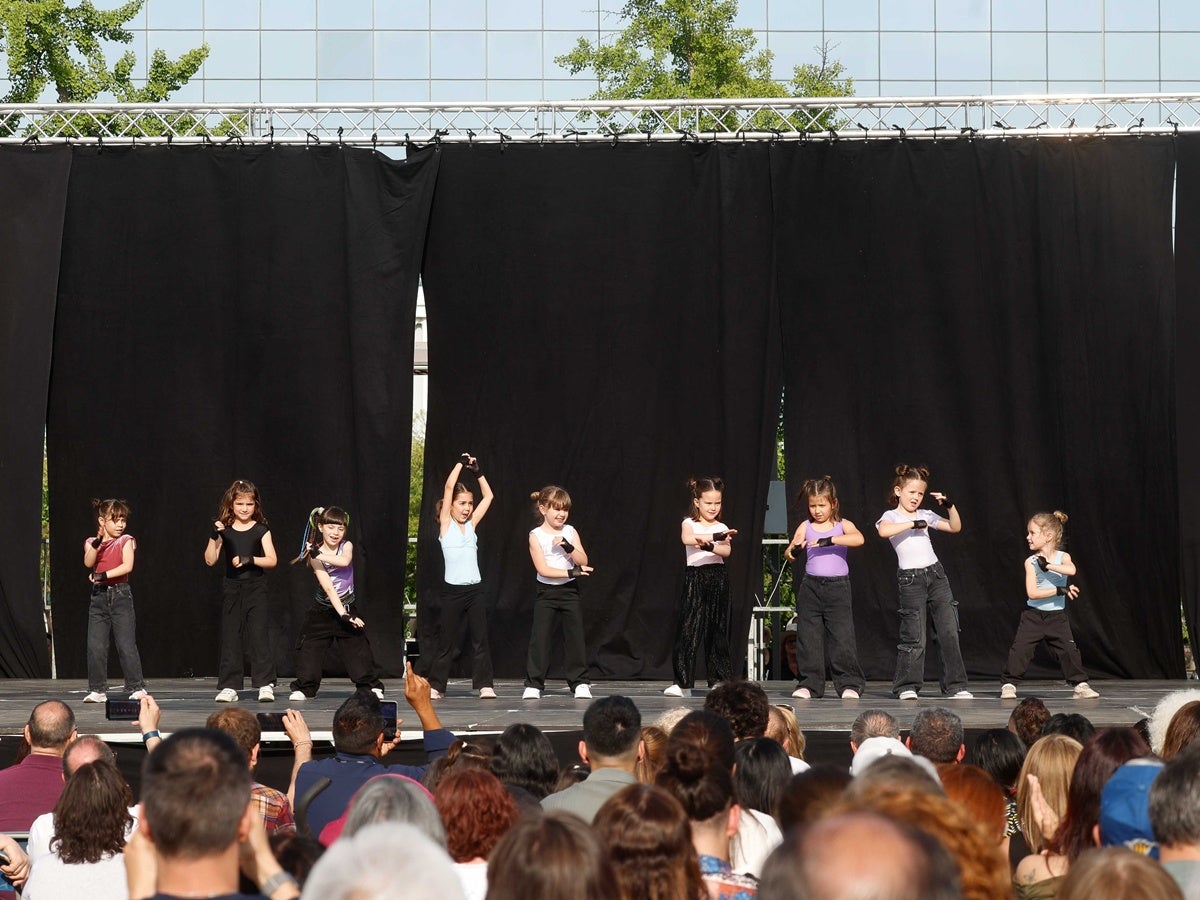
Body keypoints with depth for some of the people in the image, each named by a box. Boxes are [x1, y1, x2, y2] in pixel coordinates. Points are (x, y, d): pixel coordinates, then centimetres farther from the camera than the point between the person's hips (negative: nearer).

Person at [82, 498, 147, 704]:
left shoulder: (125, 541, 1)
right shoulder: (92, 542, 8)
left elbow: (127, 566, -13)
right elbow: (89, 563, -11)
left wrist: (103, 576, -19)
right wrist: (98, 541, -23)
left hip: (120, 595, -3)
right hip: (98, 596, 3)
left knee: (126, 644, -6)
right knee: (95, 646, 1)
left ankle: (137, 687, -1)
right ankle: (98, 690, 9)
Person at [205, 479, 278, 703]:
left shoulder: (261, 530, 0)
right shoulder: (224, 530, 4)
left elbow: (272, 560, -4)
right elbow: (210, 560, 0)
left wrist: (250, 560, -19)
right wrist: (213, 537, -13)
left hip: (255, 588, -2)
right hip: (231, 589, 2)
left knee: (258, 634, -9)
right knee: (230, 636, 3)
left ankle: (266, 684, -7)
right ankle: (229, 686, 7)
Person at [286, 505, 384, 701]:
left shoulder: (347, 546, -4)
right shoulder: (315, 556, -13)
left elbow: (345, 561, -30)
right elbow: (328, 588, -21)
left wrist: (319, 555, -30)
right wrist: (343, 614, -28)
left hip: (347, 608, 1)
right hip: (322, 610, -1)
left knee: (358, 646, -2)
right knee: (310, 648, -1)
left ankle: (371, 685, 5)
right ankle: (304, 688, 9)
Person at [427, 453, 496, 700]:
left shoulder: (471, 525, 12)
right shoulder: (446, 524, 1)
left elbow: (488, 496, 16)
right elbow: (449, 487, -8)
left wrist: (478, 471, 12)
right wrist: (461, 463, -2)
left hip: (474, 590, 4)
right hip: (452, 590, -4)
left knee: (480, 638, -1)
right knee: (446, 641, 1)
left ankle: (485, 684, 0)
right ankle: (435, 685, 9)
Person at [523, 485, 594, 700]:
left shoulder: (570, 532, 4)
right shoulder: (536, 535, -6)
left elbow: (583, 562, -3)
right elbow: (543, 569, -13)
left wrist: (568, 547, -18)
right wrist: (571, 573, -19)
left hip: (569, 591, 2)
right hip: (546, 592, -2)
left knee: (575, 637, 3)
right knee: (540, 638, -3)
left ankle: (580, 682, 10)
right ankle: (533, 684, 1)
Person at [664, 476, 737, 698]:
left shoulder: (722, 528, 9)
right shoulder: (689, 524, 4)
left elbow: (727, 551, -9)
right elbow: (687, 538, -19)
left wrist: (708, 545, -28)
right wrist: (716, 537, -27)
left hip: (717, 578, 2)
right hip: (694, 578, -2)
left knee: (717, 631, 4)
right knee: (688, 631, -7)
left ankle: (719, 681, 10)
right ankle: (682, 683, -5)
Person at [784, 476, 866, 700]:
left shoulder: (842, 525, 1)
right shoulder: (805, 527, 8)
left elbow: (859, 539, -19)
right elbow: (789, 553, 3)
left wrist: (829, 540, -27)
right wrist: (793, 550, -22)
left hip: (837, 587, -3)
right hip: (811, 586, 3)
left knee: (842, 637, -5)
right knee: (808, 638, 3)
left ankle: (849, 684, 1)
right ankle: (809, 684, 10)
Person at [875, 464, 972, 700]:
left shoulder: (925, 515, 16)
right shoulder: (891, 516, 2)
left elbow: (955, 527, 16)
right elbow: (883, 531, -22)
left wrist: (950, 506, 3)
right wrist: (913, 524, -19)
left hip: (935, 574, 5)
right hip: (910, 578, -4)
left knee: (949, 632, 0)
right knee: (914, 637, -4)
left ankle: (955, 686, 3)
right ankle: (907, 687, 7)